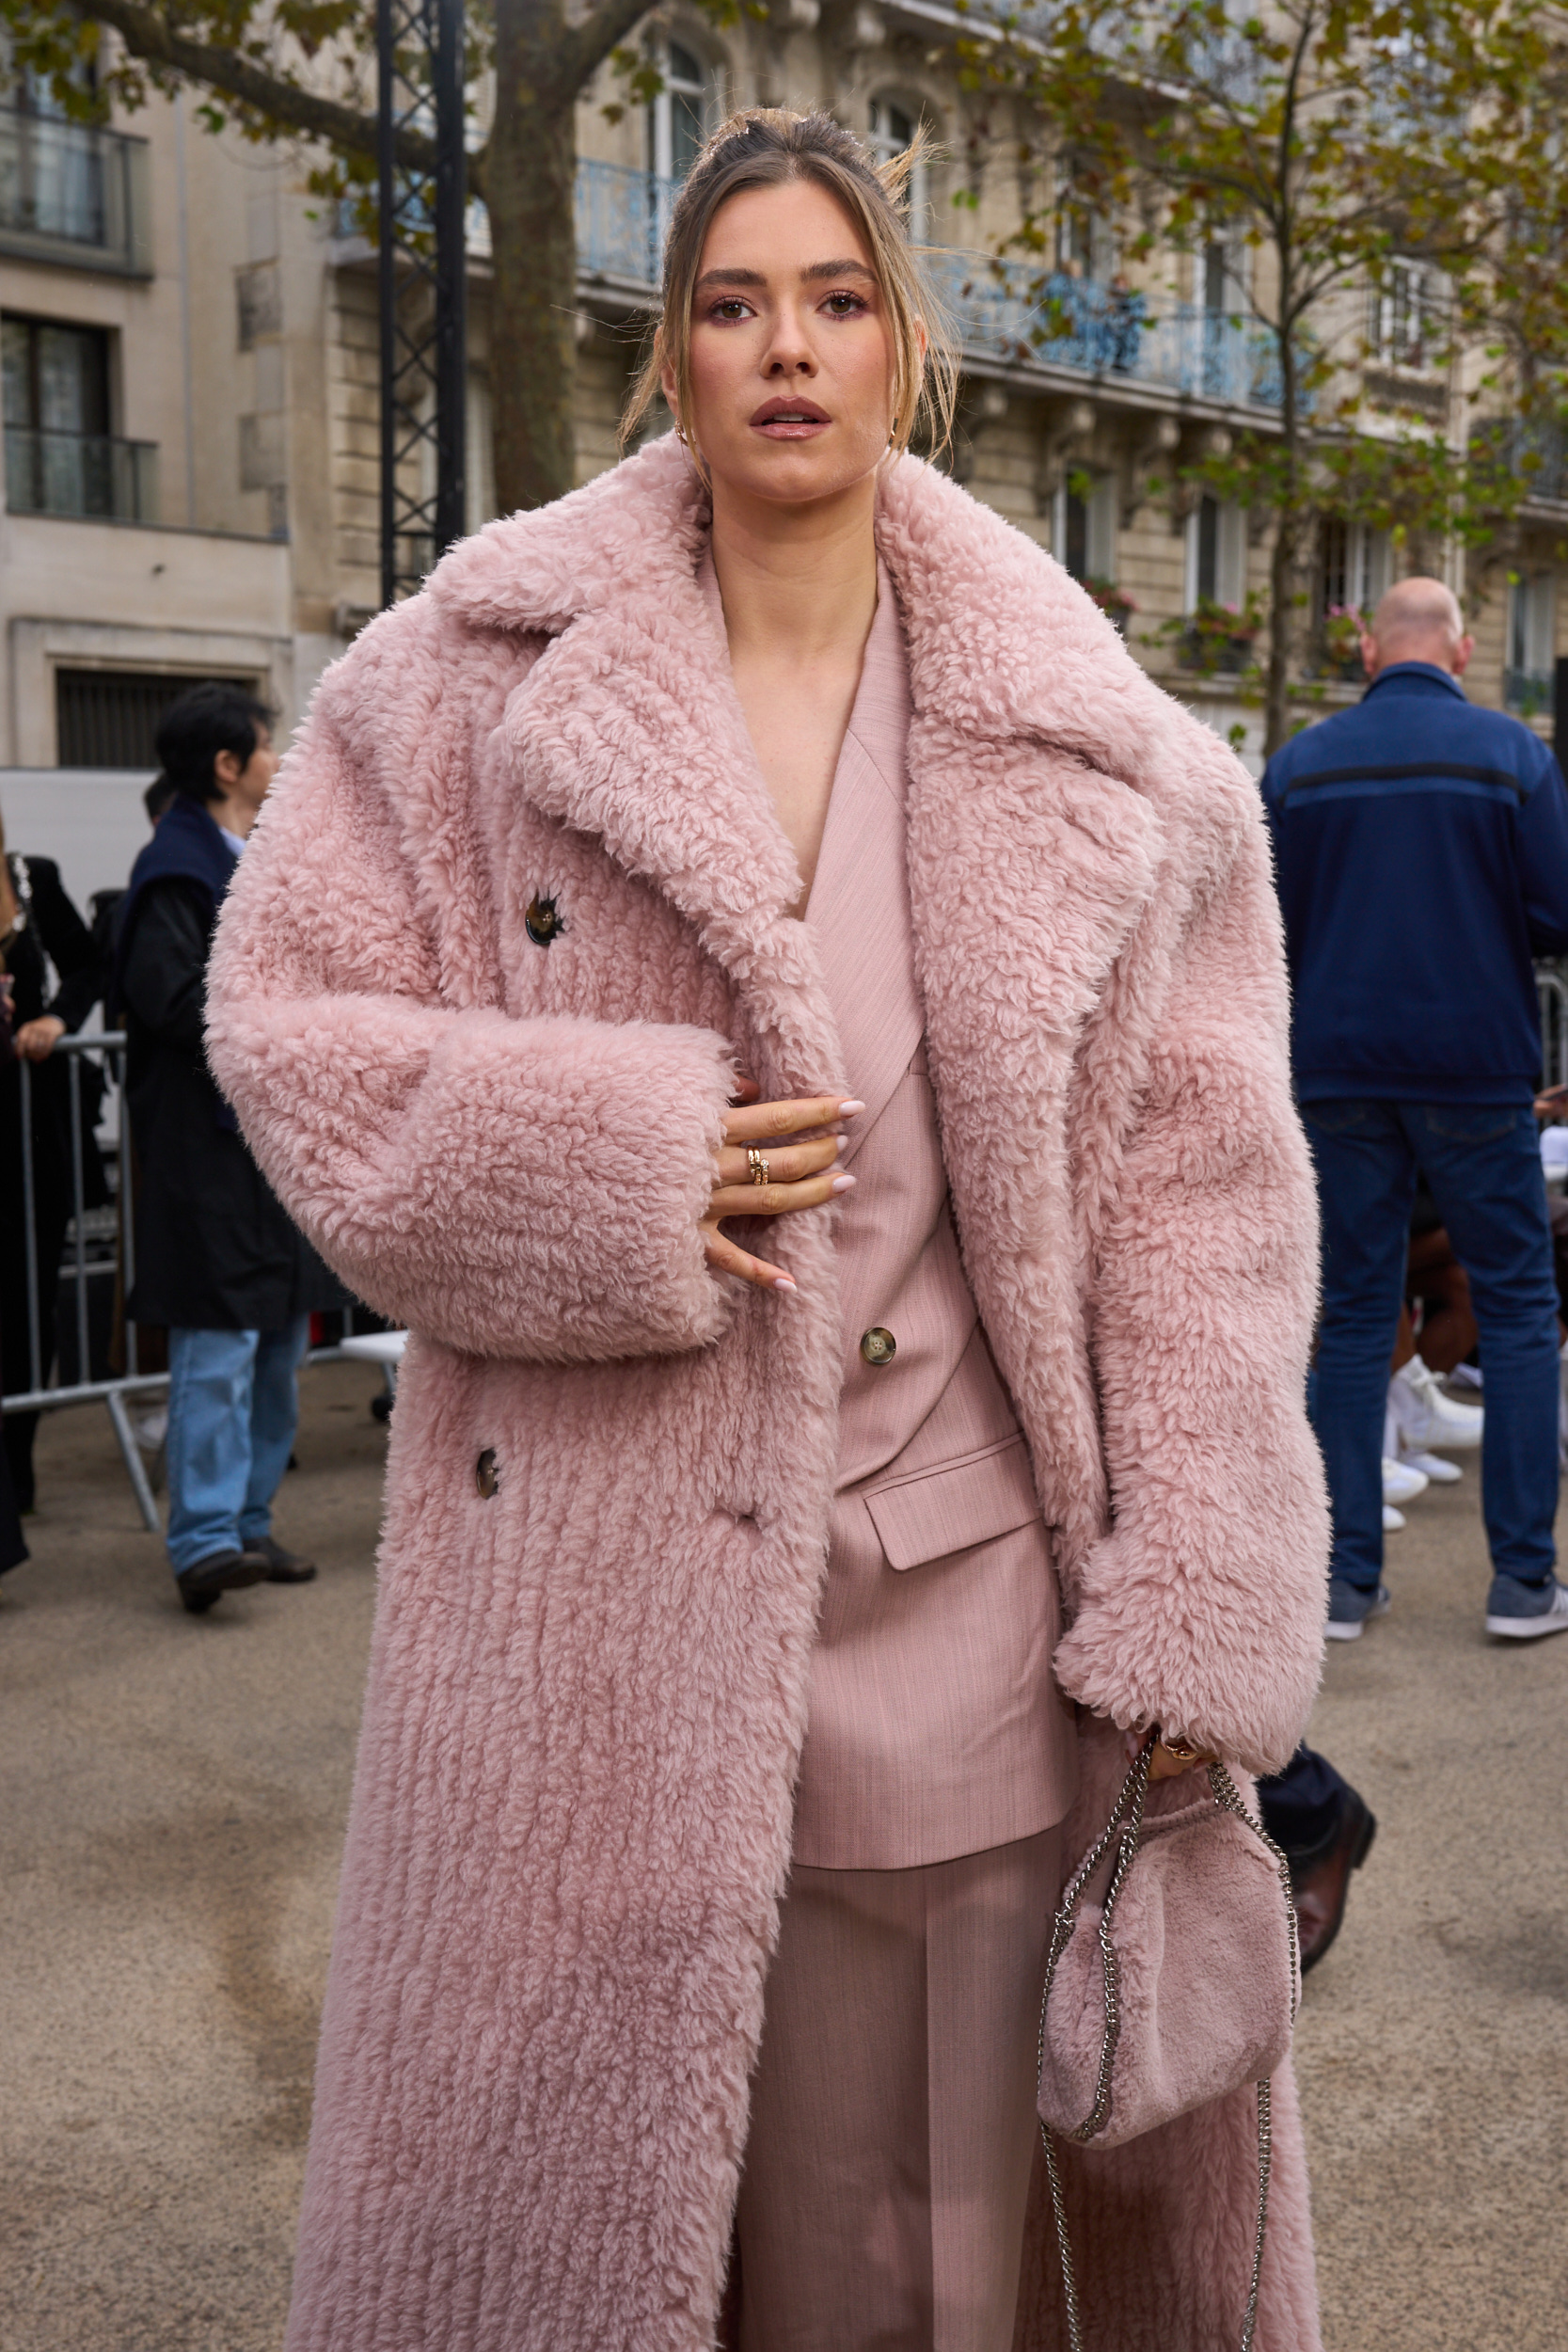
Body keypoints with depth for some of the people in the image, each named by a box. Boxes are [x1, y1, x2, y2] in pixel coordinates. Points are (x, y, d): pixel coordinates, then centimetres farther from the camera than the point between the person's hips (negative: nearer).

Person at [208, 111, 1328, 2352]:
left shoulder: (1086, 748, 4)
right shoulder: (478, 676, 2)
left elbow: (1193, 1178, 2)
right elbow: (288, 1013, 4)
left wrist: (1196, 1630, -4)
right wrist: (597, 1170, -13)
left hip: (962, 1629, 1)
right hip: (590, 1622, 0)